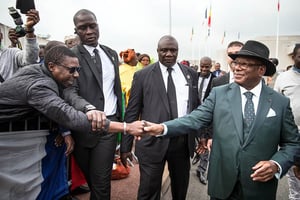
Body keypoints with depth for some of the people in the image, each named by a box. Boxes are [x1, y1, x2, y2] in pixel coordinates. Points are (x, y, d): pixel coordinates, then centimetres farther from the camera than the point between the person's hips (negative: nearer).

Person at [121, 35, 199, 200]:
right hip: (153, 142, -3)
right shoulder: (142, 75, -2)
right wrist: (125, 146, -3)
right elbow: (132, 112, -2)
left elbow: (196, 107, 13)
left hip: (183, 141, 3)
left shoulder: (191, 74, 6)